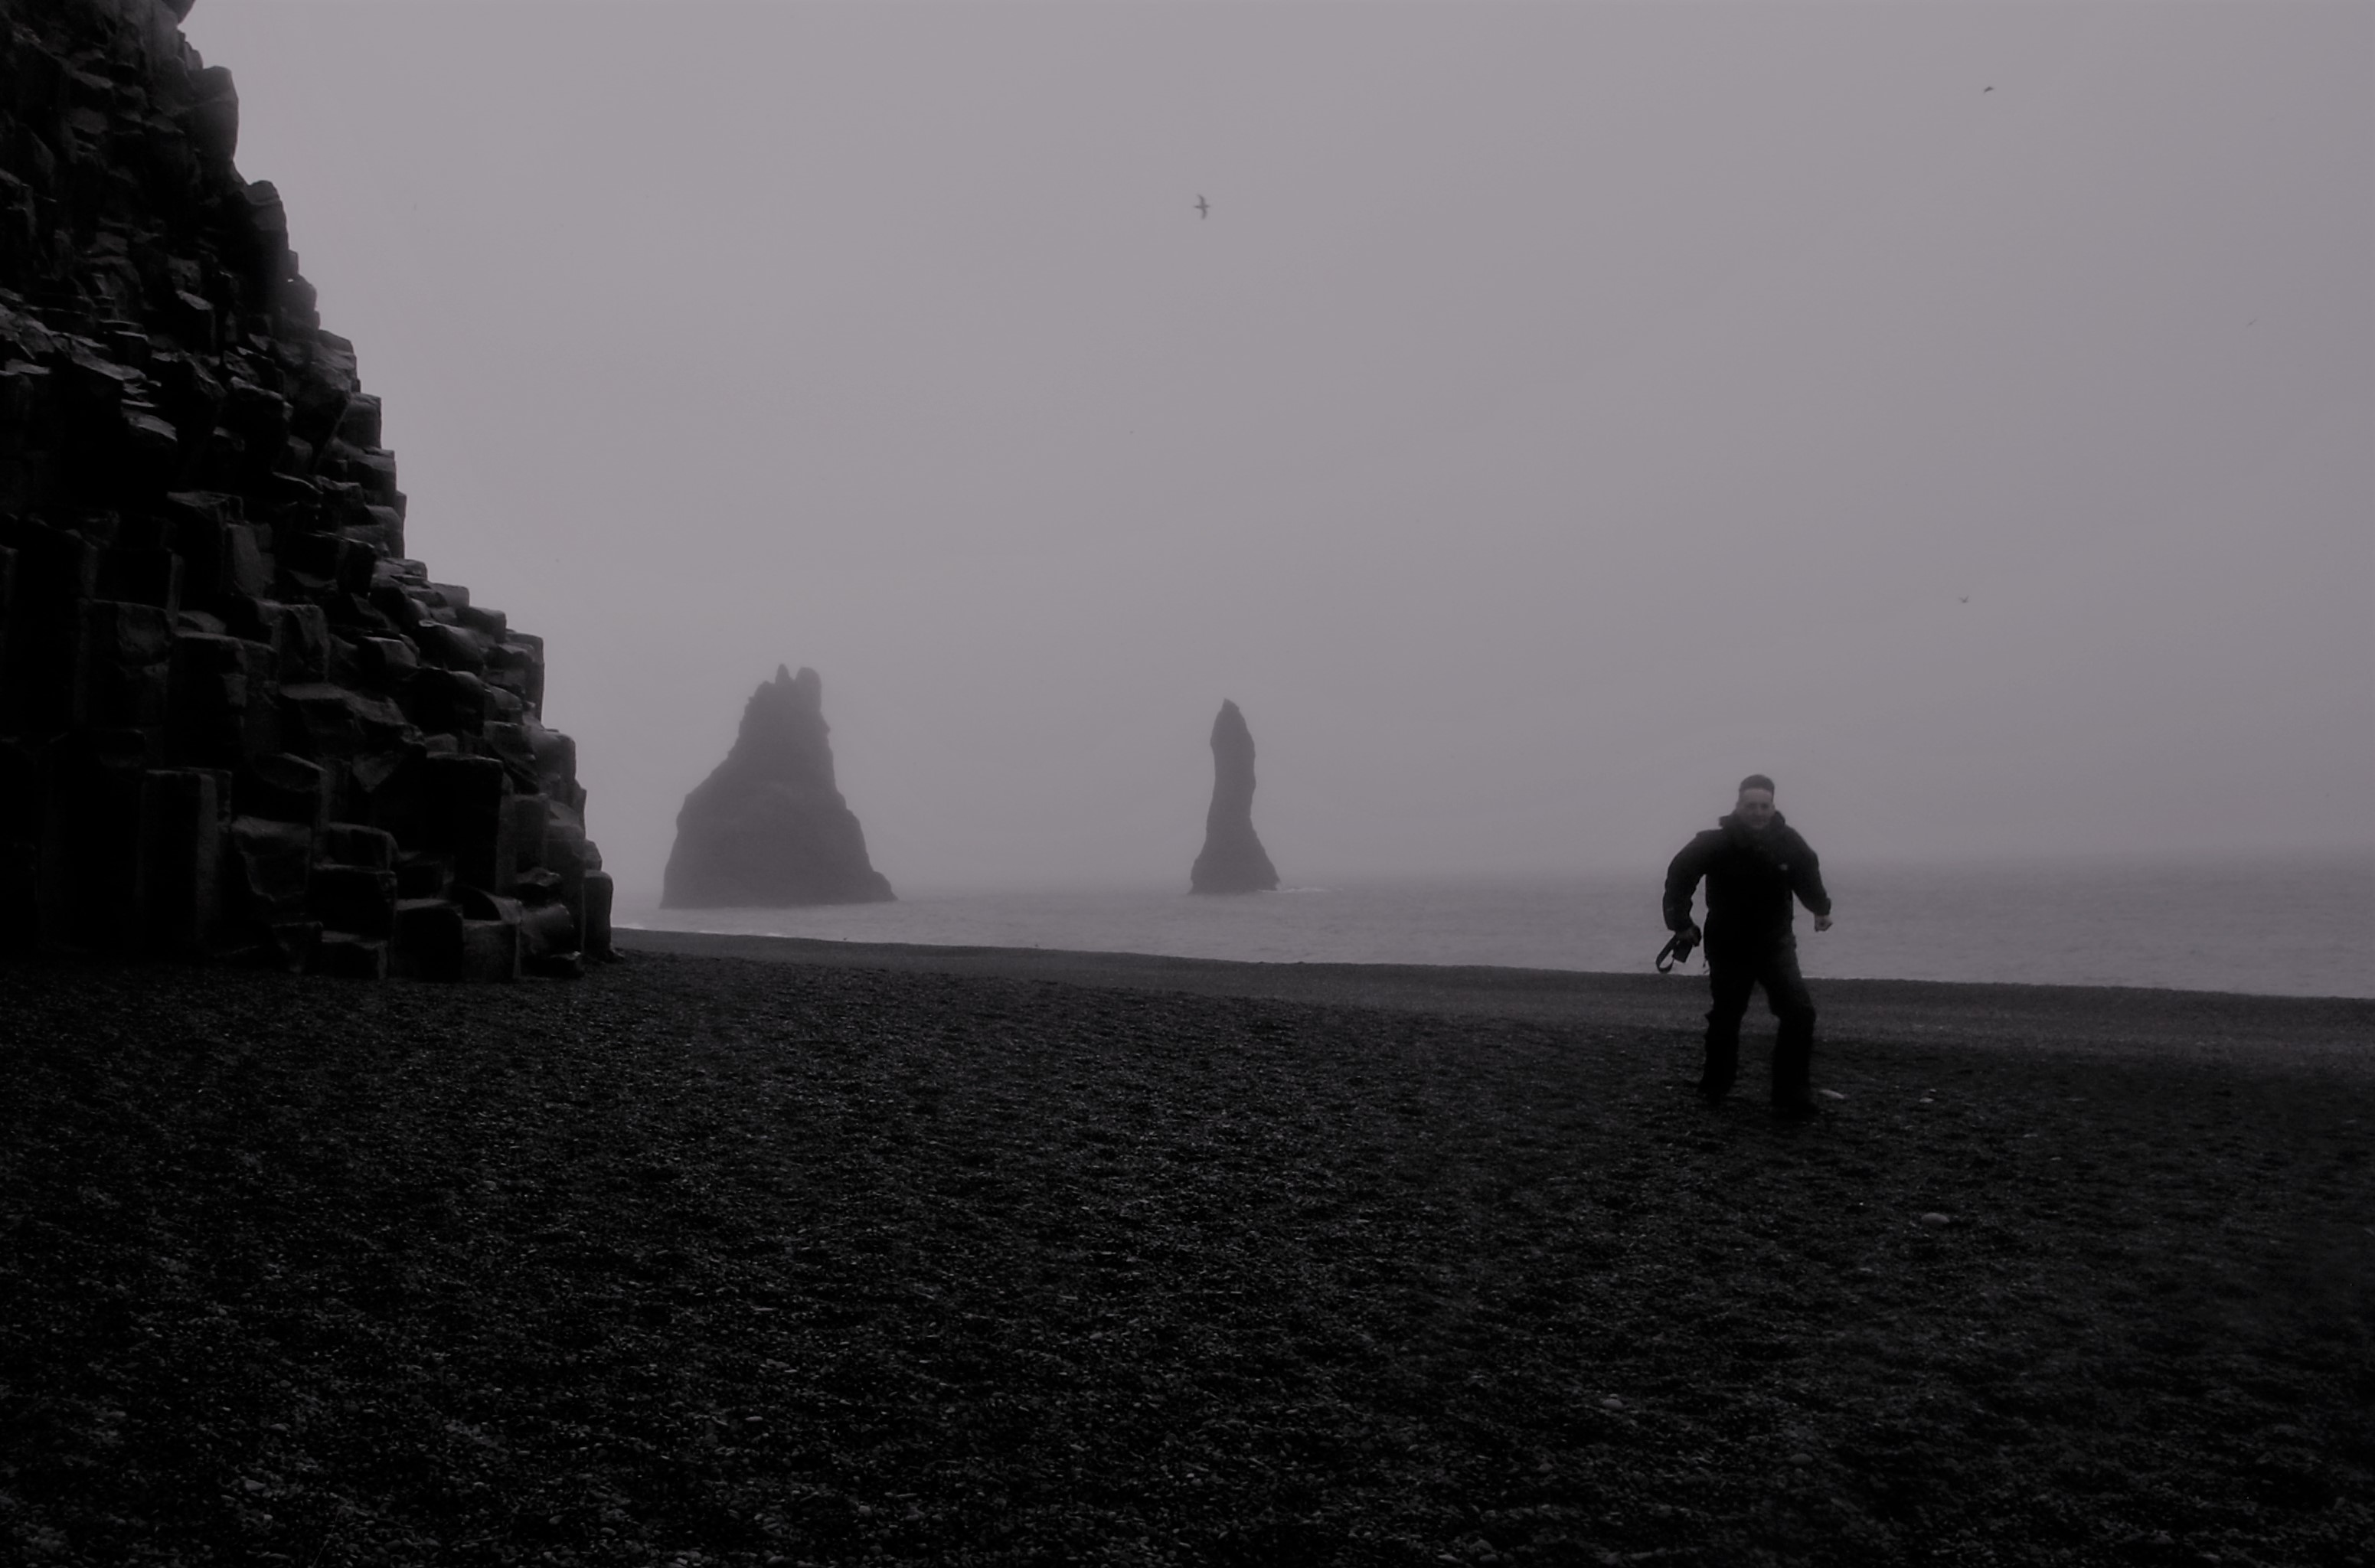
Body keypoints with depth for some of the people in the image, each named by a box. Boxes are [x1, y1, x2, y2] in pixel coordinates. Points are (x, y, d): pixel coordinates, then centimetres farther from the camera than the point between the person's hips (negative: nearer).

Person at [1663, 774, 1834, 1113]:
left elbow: (1808, 874, 14)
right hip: (1728, 946, -2)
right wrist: (1680, 920, -5)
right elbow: (1679, 874, -5)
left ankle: (1790, 1093, -1)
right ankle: (1715, 1085, 30)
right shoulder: (1714, 842, -17)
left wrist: (1821, 908, 7)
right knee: (1725, 1016, 8)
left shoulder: (1788, 841, -9)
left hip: (1776, 943, 2)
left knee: (1800, 1013, -12)